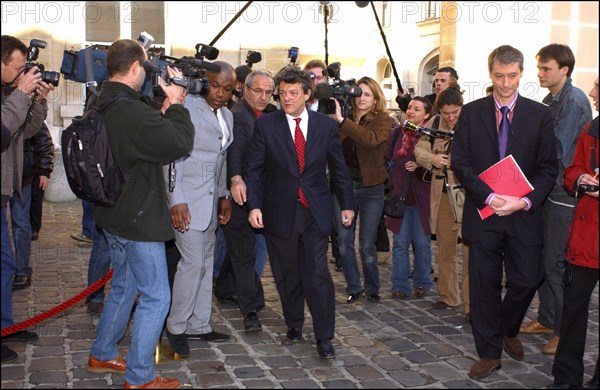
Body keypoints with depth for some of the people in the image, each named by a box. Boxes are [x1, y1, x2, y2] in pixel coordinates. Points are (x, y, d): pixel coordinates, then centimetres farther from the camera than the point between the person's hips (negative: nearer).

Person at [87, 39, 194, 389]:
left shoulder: (102, 107, 6)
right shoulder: (133, 112, -27)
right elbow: (180, 144, -25)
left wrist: (165, 110, 1)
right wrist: (177, 104, -13)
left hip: (115, 215, 10)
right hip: (138, 220, -10)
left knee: (124, 286, 25)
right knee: (155, 298, 2)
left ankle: (102, 355, 38)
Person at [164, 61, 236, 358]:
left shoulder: (227, 116, 13)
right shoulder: (187, 107, -12)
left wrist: (224, 195, 15)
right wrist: (176, 200, -21)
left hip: (211, 199, 8)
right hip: (187, 197, -8)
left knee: (206, 261, 11)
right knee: (193, 261, -11)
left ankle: (199, 325, 21)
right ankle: (176, 327, 5)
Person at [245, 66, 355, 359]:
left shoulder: (326, 125, 2)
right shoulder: (266, 125, -2)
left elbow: (338, 167, 10)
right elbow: (254, 169, -1)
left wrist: (347, 203, 12)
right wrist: (254, 205, -11)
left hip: (315, 211, 0)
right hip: (280, 211, 0)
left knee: (318, 274, -5)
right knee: (287, 274, 11)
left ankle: (324, 337, 4)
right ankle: (294, 324, 30)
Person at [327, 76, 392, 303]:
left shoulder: (383, 120, -4)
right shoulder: (346, 118, 4)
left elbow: (370, 139, -25)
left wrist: (341, 120, -30)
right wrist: (329, 116, -17)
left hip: (371, 188, -2)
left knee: (367, 245, 5)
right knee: (344, 241, 2)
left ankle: (372, 288, 24)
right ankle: (353, 287, 17)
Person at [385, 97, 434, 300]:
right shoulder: (396, 134, 6)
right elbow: (386, 160, 12)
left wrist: (421, 166, -17)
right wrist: (390, 186, 4)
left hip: (422, 197, -2)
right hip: (400, 195, 2)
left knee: (422, 243, 4)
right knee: (400, 243, 4)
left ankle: (422, 283, 18)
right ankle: (400, 285, 12)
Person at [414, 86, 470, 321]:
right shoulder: (434, 124, 5)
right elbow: (419, 150, 9)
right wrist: (431, 158, -11)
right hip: (442, 192, 5)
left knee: (470, 248, -8)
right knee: (445, 247, 15)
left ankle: (471, 304, -1)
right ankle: (448, 296, 30)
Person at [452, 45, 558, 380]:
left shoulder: (540, 114, 4)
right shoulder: (471, 113, 3)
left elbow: (548, 168, 2)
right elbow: (461, 163, -2)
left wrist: (525, 201, -14)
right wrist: (490, 197, -14)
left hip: (523, 214, 0)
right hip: (483, 213, 0)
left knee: (526, 280, 2)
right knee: (484, 285, 5)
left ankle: (509, 331, 33)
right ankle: (490, 353, 18)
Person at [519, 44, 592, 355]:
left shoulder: (574, 101, -14)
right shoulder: (550, 100, 13)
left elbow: (558, 148, -19)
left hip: (564, 194, -9)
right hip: (546, 190, 9)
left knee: (557, 266, -4)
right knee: (542, 260, 15)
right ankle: (547, 319, 28)